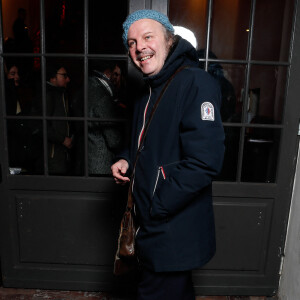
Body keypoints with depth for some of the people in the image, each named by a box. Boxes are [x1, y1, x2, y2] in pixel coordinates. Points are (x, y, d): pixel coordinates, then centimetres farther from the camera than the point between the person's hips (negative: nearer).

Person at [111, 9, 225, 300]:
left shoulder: (196, 83, -19)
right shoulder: (149, 91, 11)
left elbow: (204, 162, -27)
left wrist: (156, 208, -20)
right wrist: (126, 159, 2)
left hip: (175, 233, -8)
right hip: (149, 226, 8)